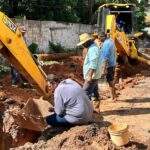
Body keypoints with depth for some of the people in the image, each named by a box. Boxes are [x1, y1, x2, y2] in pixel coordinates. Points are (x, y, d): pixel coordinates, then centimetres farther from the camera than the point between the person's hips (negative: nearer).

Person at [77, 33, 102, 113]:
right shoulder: (93, 48, 15)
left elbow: (93, 64, -26)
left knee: (86, 93, -7)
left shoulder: (92, 49, -19)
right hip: (93, 76, 10)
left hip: (92, 76, -10)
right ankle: (96, 108, 19)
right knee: (94, 93, 13)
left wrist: (89, 76, -28)